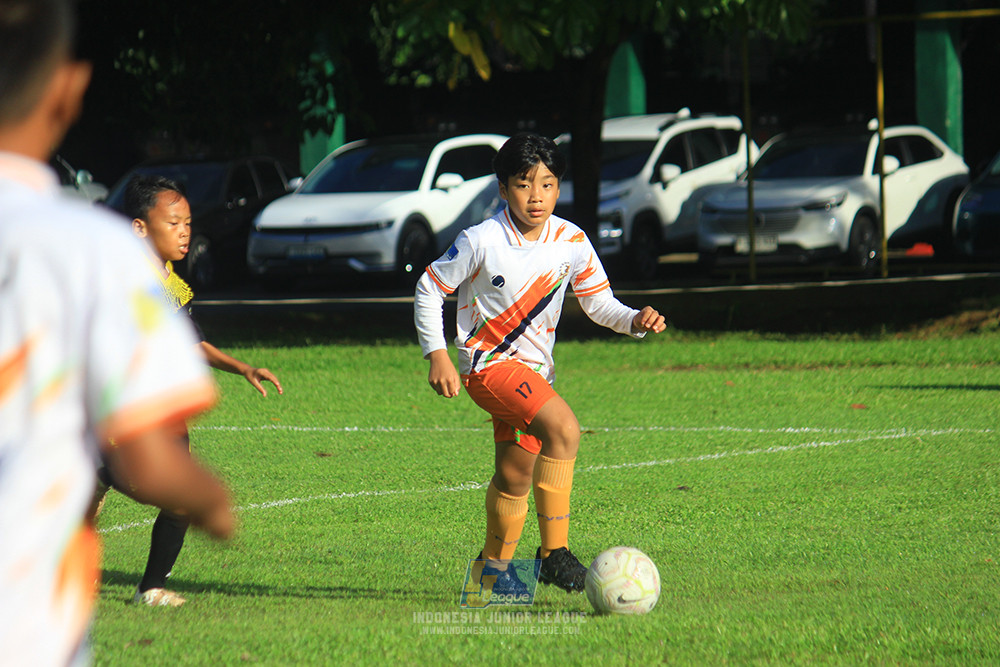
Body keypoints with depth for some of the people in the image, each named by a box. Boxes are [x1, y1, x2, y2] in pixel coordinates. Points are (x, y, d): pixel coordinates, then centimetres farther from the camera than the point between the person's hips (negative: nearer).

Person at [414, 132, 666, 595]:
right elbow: (429, 289, -3)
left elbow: (599, 303, 5)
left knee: (515, 477, 16)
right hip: (488, 364, -6)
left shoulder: (572, 242, -3)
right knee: (563, 429, -29)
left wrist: (634, 321, -15)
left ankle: (494, 565, 40)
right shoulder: (481, 242, -15)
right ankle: (554, 552, -28)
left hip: (533, 369, 6)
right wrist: (437, 356, -8)